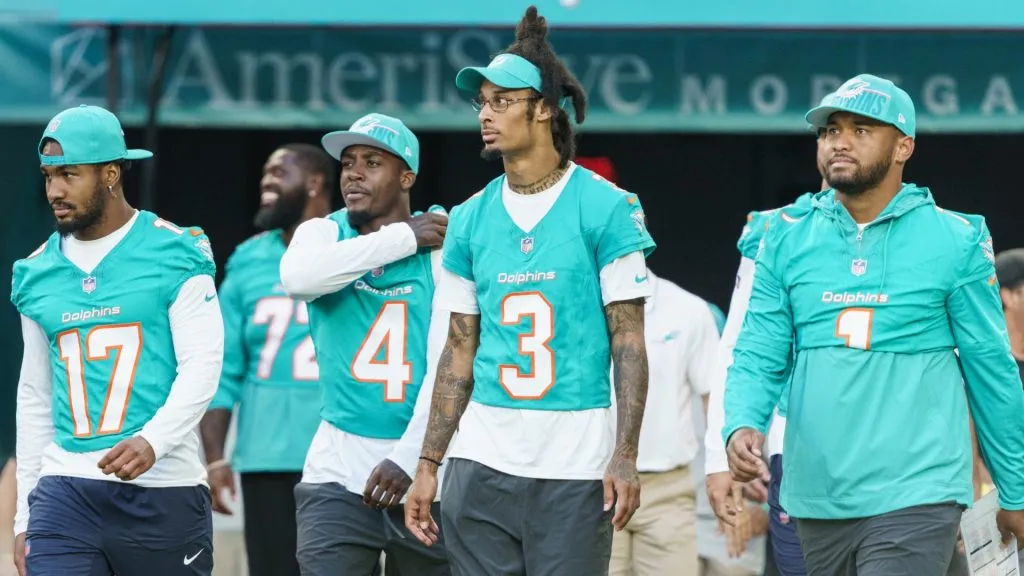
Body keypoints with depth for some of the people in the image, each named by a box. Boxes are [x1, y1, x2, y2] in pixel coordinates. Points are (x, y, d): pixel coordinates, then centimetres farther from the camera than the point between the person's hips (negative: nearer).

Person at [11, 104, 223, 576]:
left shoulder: (174, 253, -2)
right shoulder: (37, 273, 12)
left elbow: (202, 367, -9)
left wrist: (151, 441, -26)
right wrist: (25, 518, 15)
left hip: (164, 491, -3)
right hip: (65, 491, 3)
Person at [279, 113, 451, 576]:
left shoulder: (442, 246, -3)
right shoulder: (323, 233, 5)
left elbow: (446, 364, -10)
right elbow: (297, 277, -20)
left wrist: (407, 457, -18)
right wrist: (404, 238, -17)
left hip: (421, 473, -1)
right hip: (337, 472, 1)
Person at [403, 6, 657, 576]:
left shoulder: (605, 207, -2)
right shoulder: (471, 219, 10)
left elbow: (629, 343, -3)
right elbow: (460, 349, 14)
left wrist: (625, 457, -11)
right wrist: (428, 465, 9)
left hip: (576, 464, -4)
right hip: (483, 460, 4)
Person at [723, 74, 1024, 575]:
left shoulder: (955, 242, -1)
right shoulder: (787, 239, 7)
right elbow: (758, 356, 6)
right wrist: (741, 427, -15)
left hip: (914, 501, -4)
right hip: (817, 499, 4)